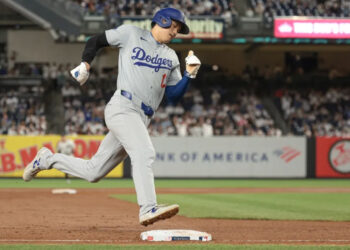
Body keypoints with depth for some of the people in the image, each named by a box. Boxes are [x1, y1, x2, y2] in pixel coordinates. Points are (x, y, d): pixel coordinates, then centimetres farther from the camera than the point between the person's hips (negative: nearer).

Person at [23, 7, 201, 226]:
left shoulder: (171, 57, 20)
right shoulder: (131, 34, 8)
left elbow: (174, 96, 14)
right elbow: (97, 41, 17)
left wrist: (190, 75, -1)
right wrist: (85, 64, 2)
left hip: (142, 120, 6)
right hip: (123, 108, -6)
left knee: (94, 172, 7)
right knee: (144, 153, -29)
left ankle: (48, 159, 26)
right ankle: (148, 209, -40)